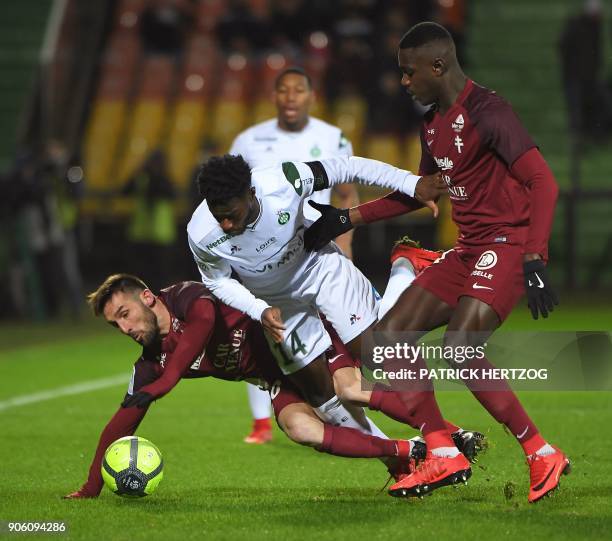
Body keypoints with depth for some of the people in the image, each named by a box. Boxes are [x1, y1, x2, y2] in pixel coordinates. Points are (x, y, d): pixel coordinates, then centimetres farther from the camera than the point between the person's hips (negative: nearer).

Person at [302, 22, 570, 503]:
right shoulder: (433, 124, 13)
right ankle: (443, 455, 7)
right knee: (392, 334, 4)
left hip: (509, 245, -10)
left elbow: (543, 182, -20)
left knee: (459, 347, -25)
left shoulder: (485, 111, -15)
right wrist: (347, 219, 23)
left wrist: (535, 261, -28)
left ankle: (542, 454, -14)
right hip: (469, 250, 10)